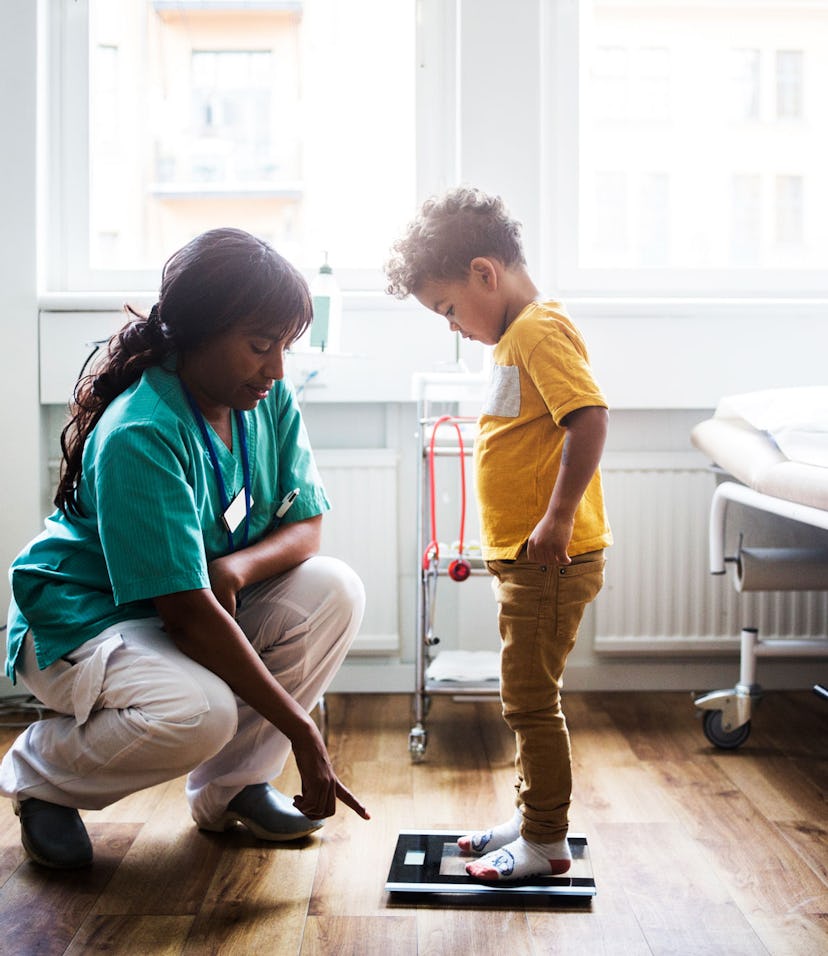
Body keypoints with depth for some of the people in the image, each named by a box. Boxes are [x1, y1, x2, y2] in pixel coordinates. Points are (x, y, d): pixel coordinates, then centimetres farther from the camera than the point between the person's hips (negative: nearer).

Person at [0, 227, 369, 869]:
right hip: (83, 619, -7)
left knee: (335, 590, -16)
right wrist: (302, 731, -30)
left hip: (211, 607, 7)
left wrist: (236, 566, -28)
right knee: (199, 712, -35)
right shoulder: (139, 435, -30)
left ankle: (230, 786, 0)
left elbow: (306, 523, -4)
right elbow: (187, 613, -32)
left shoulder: (271, 400, -7)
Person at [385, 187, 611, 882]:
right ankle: (533, 817, 31)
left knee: (530, 700, -2)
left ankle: (546, 844, 11)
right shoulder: (516, 336, 16)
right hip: (524, 559, 10)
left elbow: (590, 416, -27)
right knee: (528, 698, 18)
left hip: (553, 559, -10)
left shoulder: (542, 330, -15)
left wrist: (557, 518, -27)